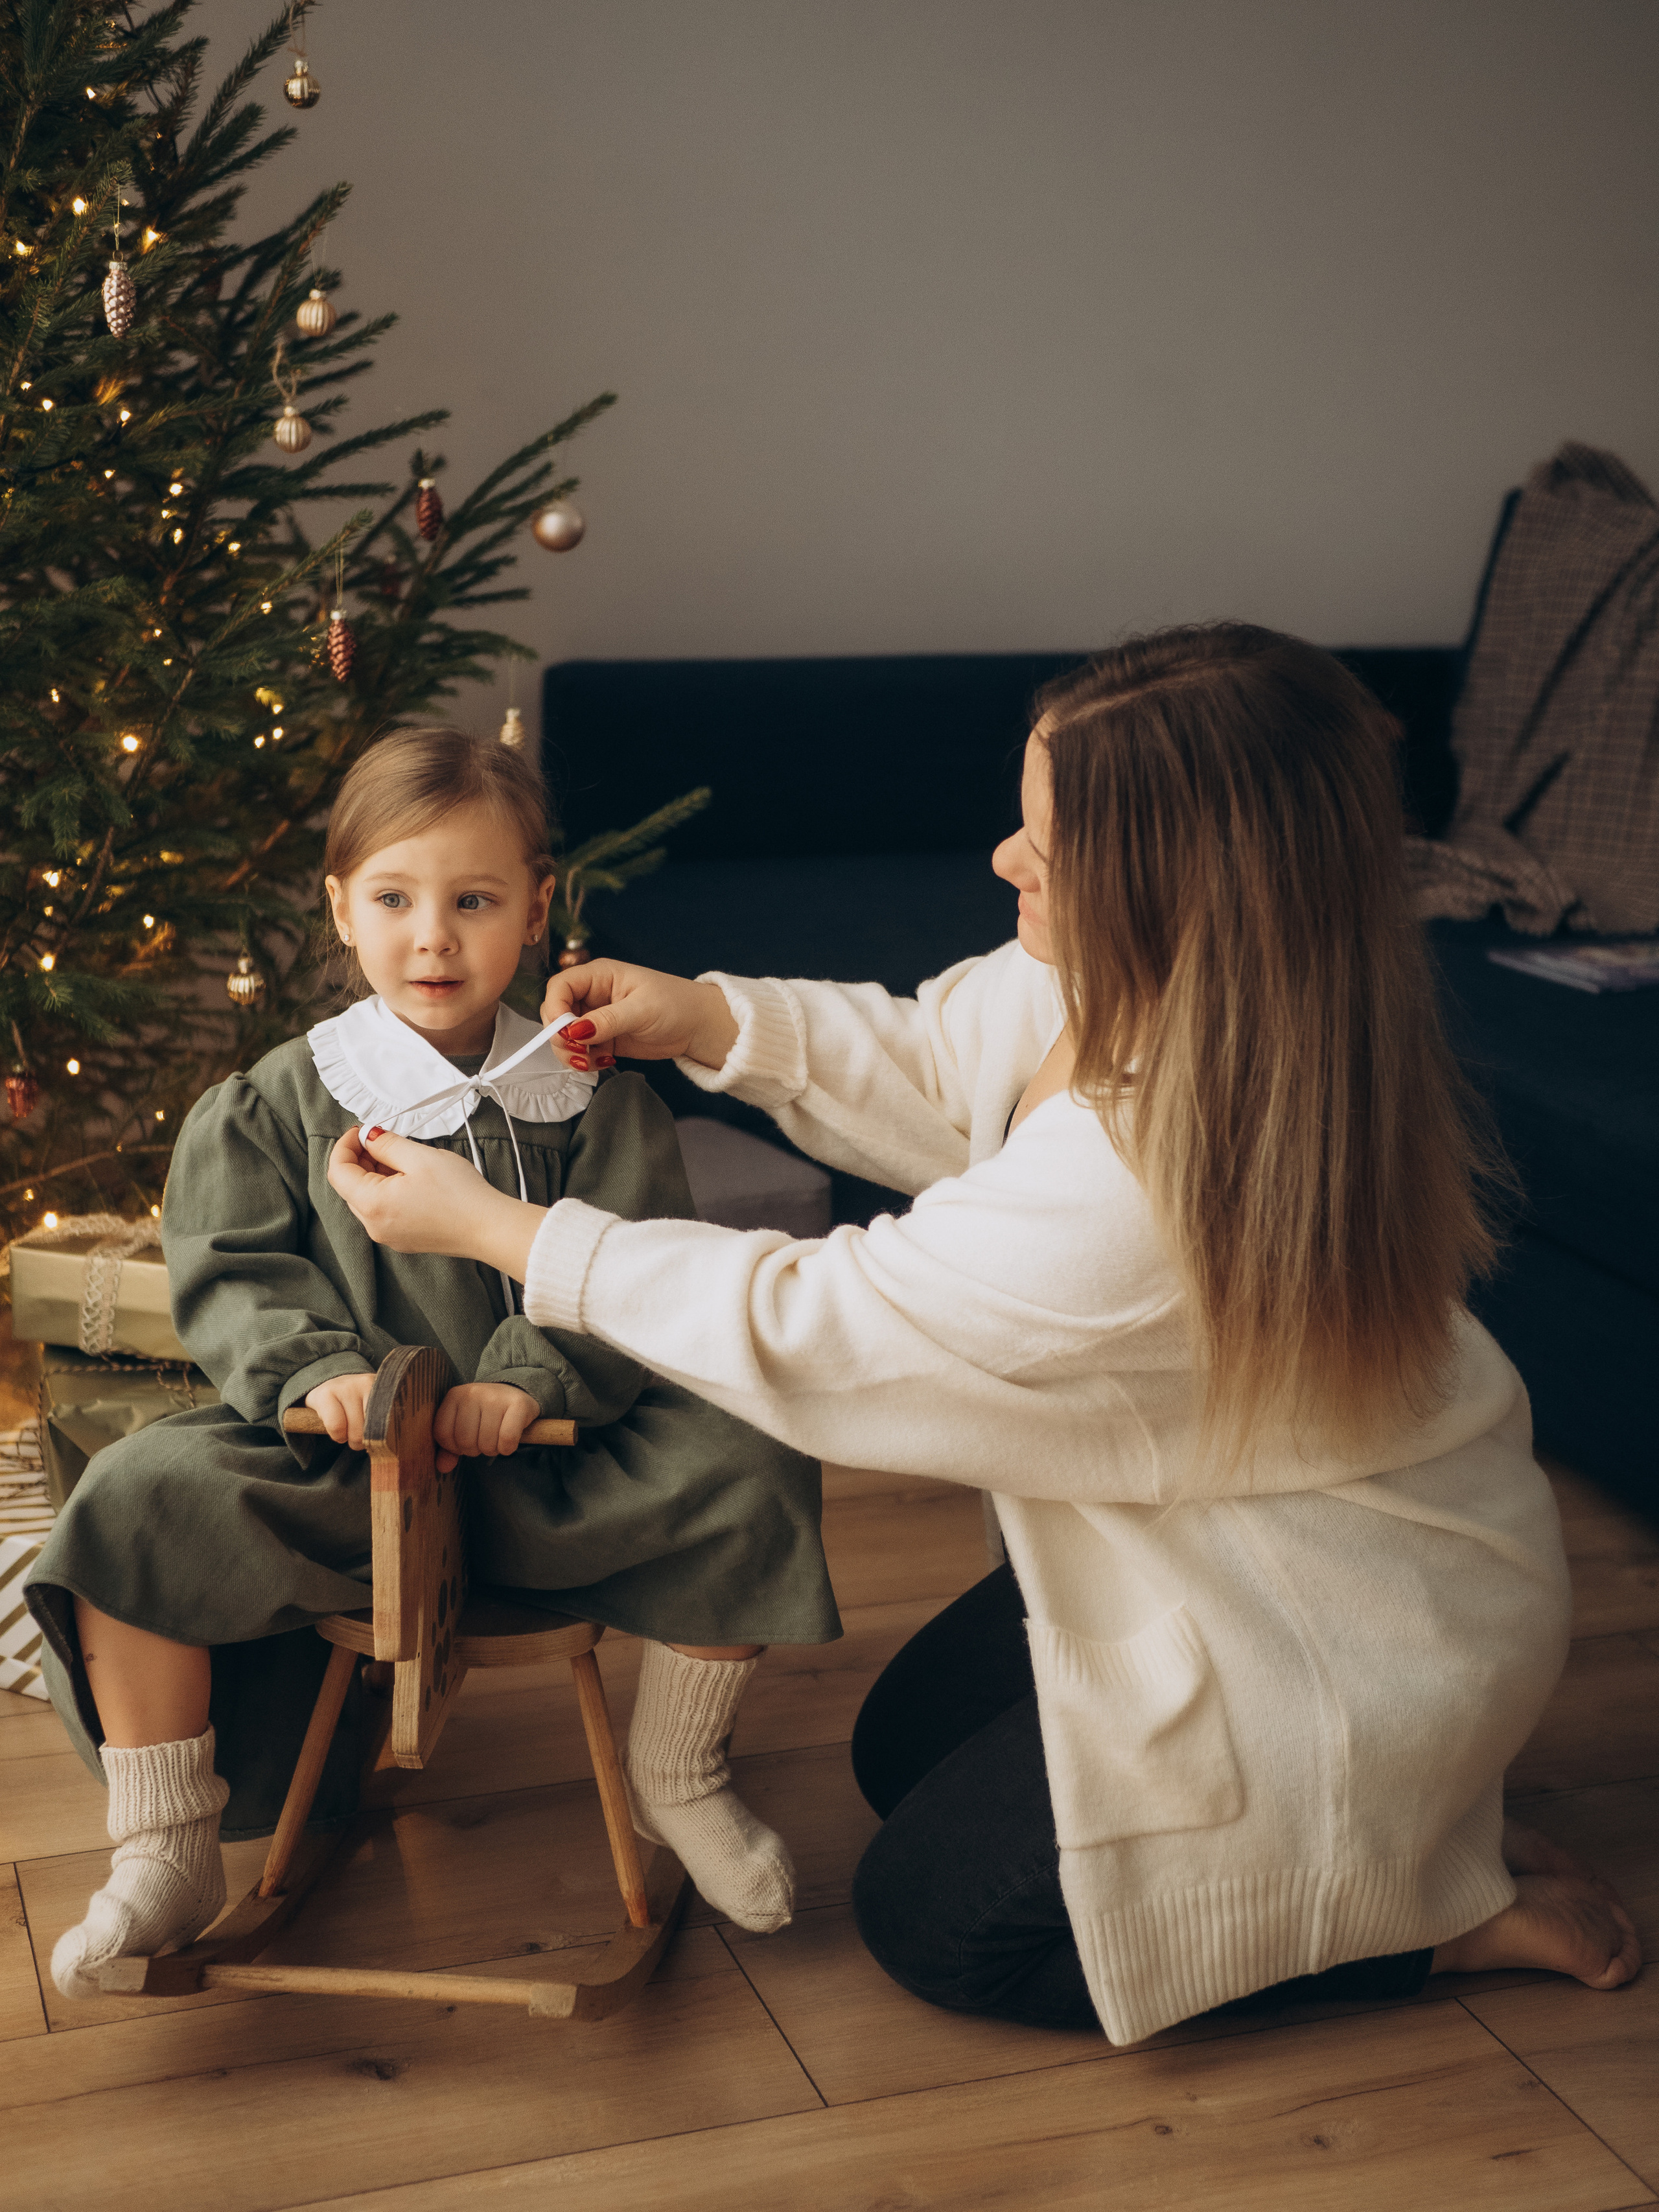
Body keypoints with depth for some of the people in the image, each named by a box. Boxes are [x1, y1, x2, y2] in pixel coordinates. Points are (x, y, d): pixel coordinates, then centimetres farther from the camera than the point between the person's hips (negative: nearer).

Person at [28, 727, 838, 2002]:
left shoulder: (593, 1097, 3)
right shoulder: (276, 1104, 4)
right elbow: (232, 1276, -1)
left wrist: (533, 1379, -22)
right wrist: (316, 1370, -21)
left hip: (554, 1459, 1)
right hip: (340, 1469, 0)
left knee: (748, 1468, -20)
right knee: (135, 1502, -24)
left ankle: (680, 1781, 4)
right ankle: (168, 1859, -8)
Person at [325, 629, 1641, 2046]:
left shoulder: (1143, 1184, -40)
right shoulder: (1117, 986, -14)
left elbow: (814, 1330, -30)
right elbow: (933, 1060, 7)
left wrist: (491, 1228, -21)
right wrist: (706, 1021, -8)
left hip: (1347, 1649, -9)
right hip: (1219, 1536, 9)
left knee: (932, 1916, 5)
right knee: (904, 1750, 22)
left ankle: (1446, 1906, 9)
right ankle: (1407, 1804, 20)